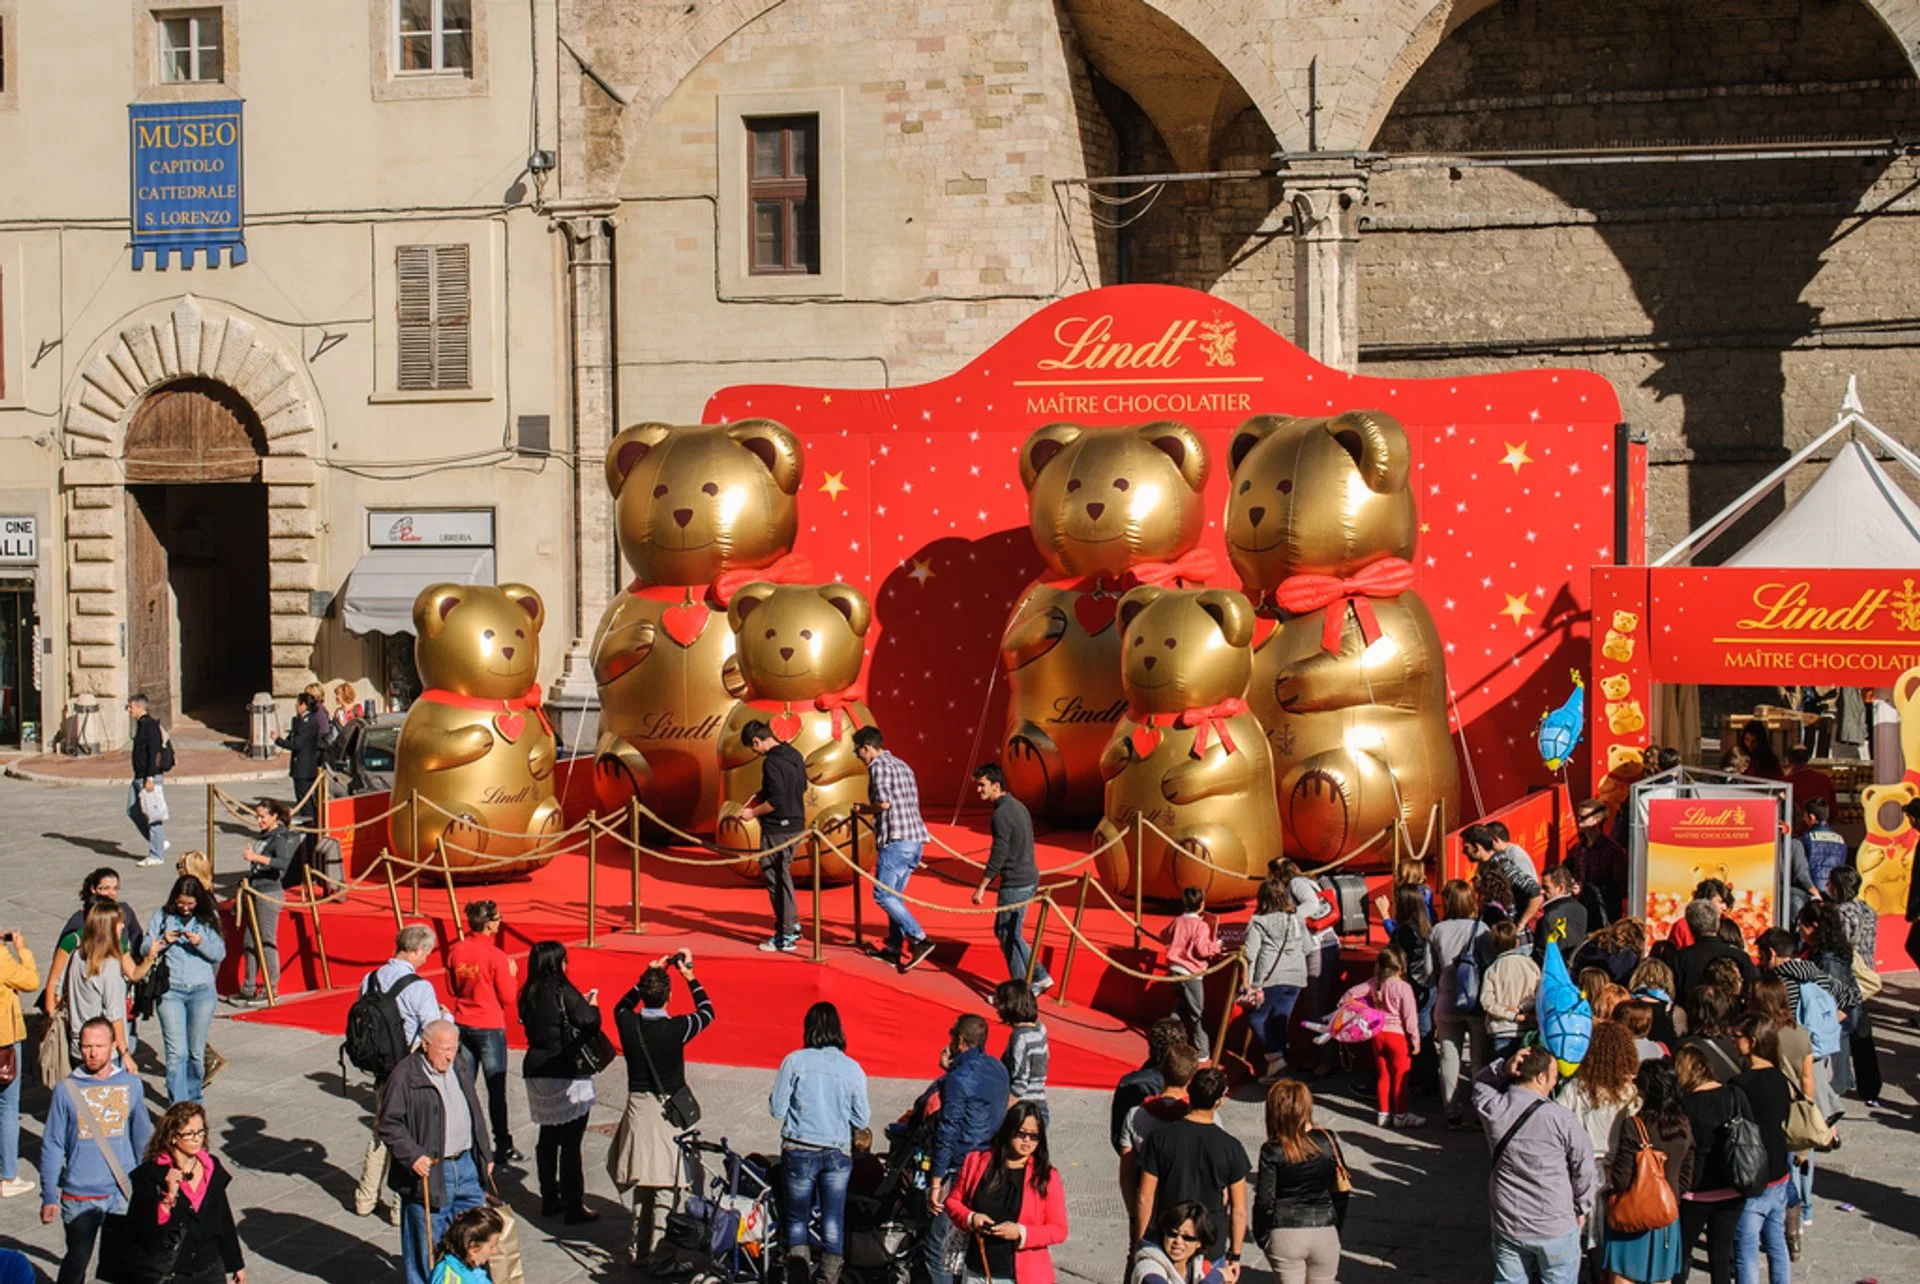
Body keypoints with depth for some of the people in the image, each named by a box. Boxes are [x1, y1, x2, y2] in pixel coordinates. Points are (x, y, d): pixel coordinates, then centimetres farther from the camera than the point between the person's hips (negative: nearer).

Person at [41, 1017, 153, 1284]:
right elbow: (52, 1147, -2)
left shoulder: (131, 1084, -1)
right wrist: (49, 1197, -3)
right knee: (76, 1262, 11)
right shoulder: (67, 1089, -7)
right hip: (79, 1195, -2)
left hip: (124, 1193, 2)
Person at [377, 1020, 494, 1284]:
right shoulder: (405, 1076, -13)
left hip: (466, 1165, 6)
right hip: (429, 1172, -6)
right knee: (426, 1241, 2)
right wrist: (412, 1155, -22)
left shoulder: (461, 1067, 9)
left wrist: (485, 1154, 19)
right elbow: (389, 1124, -12)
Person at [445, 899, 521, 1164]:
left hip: (462, 1024, 5)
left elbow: (451, 988, 10)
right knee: (496, 1088, 1)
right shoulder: (496, 956, -18)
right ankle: (503, 1148, 5)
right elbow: (509, 998, -11)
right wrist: (512, 973, 3)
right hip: (490, 1027, -5)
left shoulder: (456, 950, -2)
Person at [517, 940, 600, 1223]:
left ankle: (549, 1199, 26)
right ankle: (573, 1206, 2)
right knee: (571, 1142, -1)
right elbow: (589, 1024, -18)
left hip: (537, 1070, 7)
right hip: (566, 1074, -7)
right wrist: (592, 1006, 4)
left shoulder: (529, 994, 4)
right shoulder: (563, 991, -16)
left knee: (547, 1138, 17)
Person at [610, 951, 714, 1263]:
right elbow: (707, 1011, 3)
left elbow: (622, 1006, 18)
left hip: (638, 1107, 4)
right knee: (666, 1185, 2)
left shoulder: (628, 1024, -8)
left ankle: (639, 1247, 25)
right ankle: (657, 1249, 2)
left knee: (642, 1181, 17)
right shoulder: (676, 1028, -17)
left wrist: (647, 977, 14)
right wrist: (689, 975, 8)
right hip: (669, 1110, -4)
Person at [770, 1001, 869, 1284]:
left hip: (800, 1151, -1)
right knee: (833, 1220, 7)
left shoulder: (795, 1061, -6)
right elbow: (861, 1120, 3)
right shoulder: (852, 1068, -1)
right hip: (838, 1153, 1)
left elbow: (777, 1109, -5)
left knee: (797, 1219, 10)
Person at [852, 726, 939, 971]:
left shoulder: (878, 766, -7)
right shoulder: (902, 766, 21)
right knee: (894, 894, 15)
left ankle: (919, 939, -16)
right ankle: (894, 947, 16)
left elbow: (884, 803, -19)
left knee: (883, 895, -7)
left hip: (897, 840, -9)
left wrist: (864, 808, 0)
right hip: (916, 840, 9)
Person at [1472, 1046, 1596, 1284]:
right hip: (1556, 1228, -3)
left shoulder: (1492, 1108, -12)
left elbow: (1480, 1083, 13)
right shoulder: (1561, 1118, -20)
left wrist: (1502, 1068, -9)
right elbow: (1583, 1168, -9)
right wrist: (1582, 1209, 8)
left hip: (1507, 1226, 3)